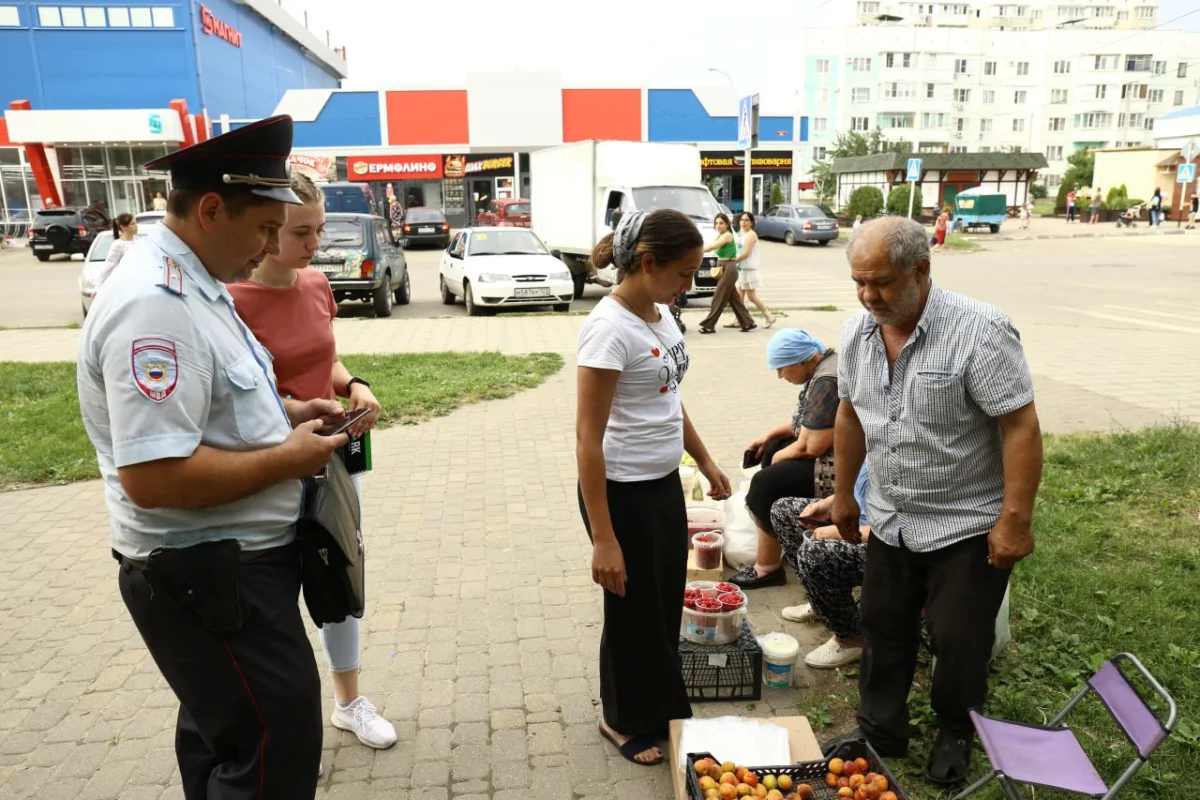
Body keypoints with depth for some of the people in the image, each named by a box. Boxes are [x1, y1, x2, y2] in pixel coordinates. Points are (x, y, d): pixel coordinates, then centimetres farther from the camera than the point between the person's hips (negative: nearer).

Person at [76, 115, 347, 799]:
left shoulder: (196, 284, 8)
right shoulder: (155, 306, -25)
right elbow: (154, 478, -30)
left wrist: (286, 411, 6)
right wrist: (287, 458, -20)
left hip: (227, 561, 10)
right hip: (211, 578, -10)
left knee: (220, 732, 26)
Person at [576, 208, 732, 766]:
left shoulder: (660, 313, 3)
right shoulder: (610, 328, -22)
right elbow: (588, 436, -22)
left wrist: (705, 461, 21)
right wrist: (603, 538, -23)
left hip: (665, 484, 8)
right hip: (623, 492, -8)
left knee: (666, 605, 21)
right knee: (634, 612, 11)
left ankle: (658, 710, 43)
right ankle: (625, 722, 37)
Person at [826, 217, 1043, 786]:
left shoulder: (979, 331, -23)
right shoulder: (857, 332, -3)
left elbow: (1021, 427, -21)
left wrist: (1015, 521, -21)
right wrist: (843, 493, 14)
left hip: (968, 525, -5)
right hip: (889, 520, 5)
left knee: (959, 641, 9)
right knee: (884, 630, 16)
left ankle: (955, 735, 35)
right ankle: (880, 729, 35)